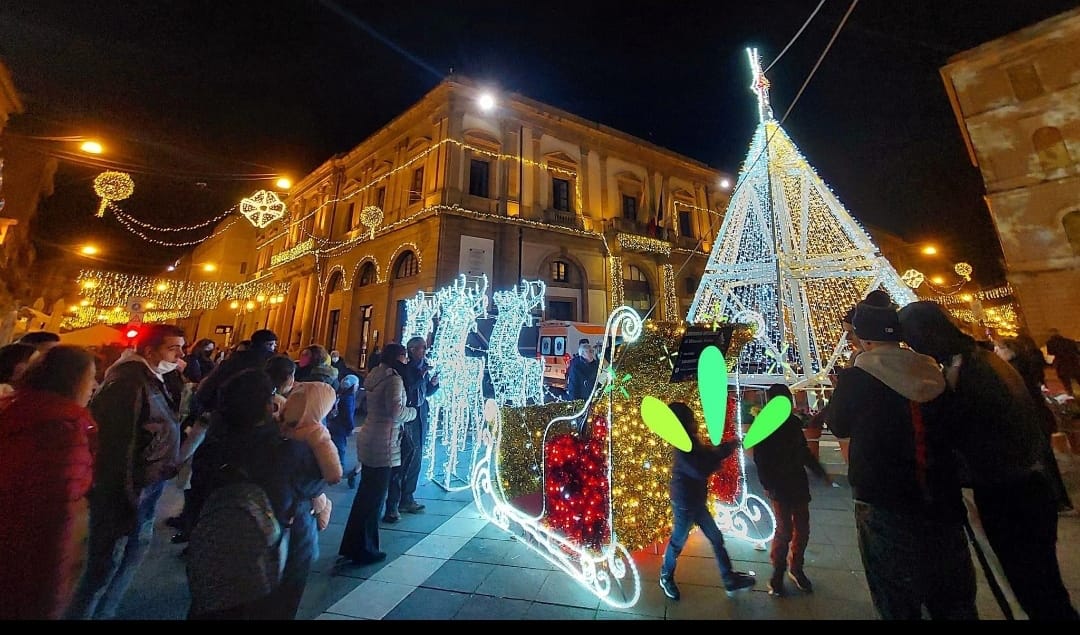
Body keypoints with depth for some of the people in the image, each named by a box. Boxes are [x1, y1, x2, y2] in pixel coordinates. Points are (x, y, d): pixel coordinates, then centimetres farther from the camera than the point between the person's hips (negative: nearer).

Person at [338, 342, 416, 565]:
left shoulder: (376, 376, 10)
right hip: (382, 444, -9)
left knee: (365, 494, 20)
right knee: (374, 497, 5)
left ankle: (352, 545, 35)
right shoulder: (394, 379, -16)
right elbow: (396, 411, -24)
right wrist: (413, 411, -5)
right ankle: (364, 550, 19)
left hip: (368, 439, 9)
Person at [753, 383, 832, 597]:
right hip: (779, 487, -5)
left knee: (802, 528, 10)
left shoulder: (793, 422, 5)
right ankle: (777, 573, 15)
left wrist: (820, 473, 15)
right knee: (784, 531, -3)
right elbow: (760, 459, -12)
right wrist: (768, 486, -17)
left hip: (799, 483, 6)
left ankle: (796, 568, 29)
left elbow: (804, 451, 17)